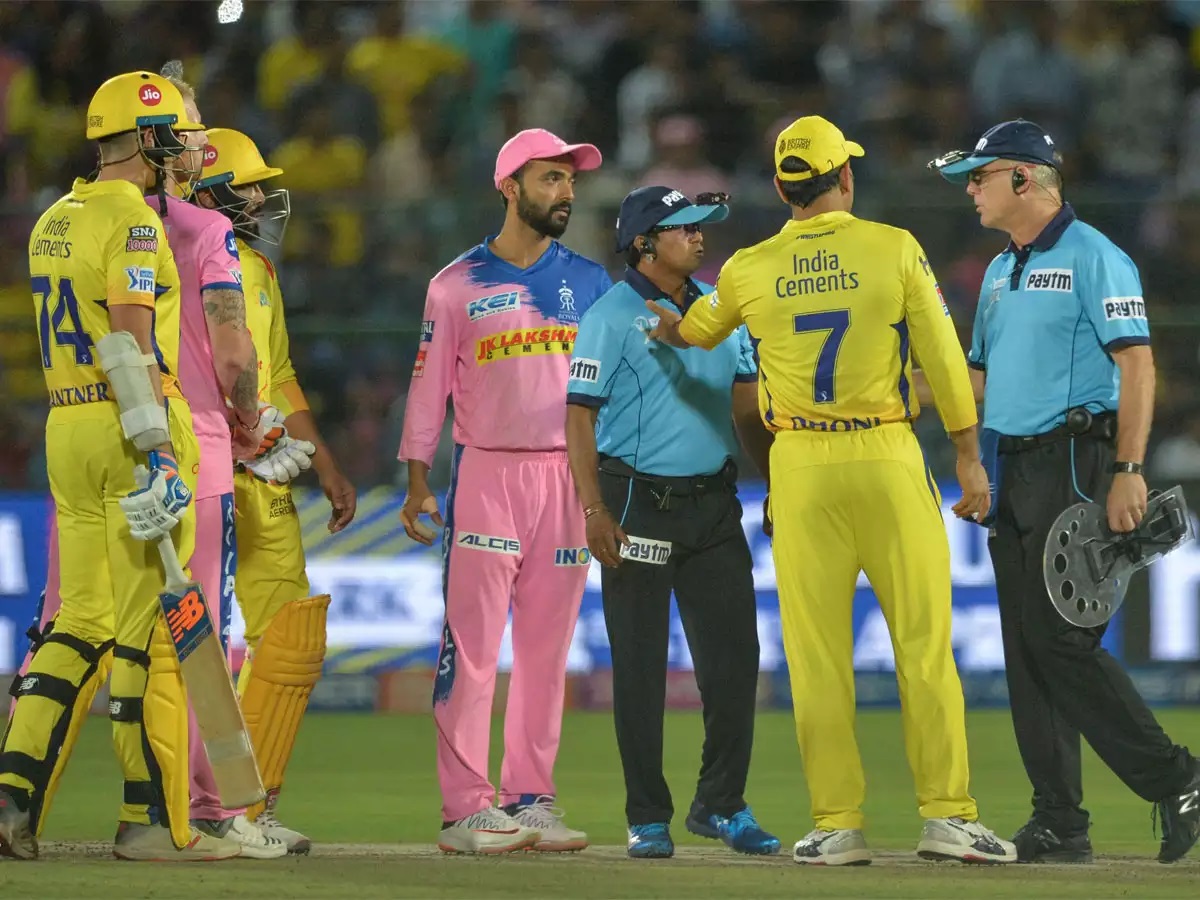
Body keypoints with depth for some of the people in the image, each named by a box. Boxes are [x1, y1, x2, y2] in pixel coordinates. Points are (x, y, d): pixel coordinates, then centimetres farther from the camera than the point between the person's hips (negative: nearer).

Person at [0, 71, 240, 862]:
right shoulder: (132, 220, -10)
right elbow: (131, 345, -19)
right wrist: (159, 456, -22)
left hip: (66, 428, 8)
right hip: (132, 427, -8)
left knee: (84, 621, 11)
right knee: (154, 625, -4)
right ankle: (154, 819, -3)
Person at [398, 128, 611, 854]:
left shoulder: (590, 282, 11)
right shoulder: (458, 285, 3)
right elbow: (429, 384, 3)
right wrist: (418, 480, -4)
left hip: (568, 475, 3)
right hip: (487, 470, -3)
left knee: (548, 646, 4)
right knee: (472, 641, -8)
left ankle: (530, 798, 10)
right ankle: (466, 808, -8)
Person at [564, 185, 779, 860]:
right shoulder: (612, 317, -6)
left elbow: (746, 400, 18)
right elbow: (579, 413, -10)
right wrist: (594, 510, -18)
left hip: (714, 501, 5)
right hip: (639, 500, -5)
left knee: (735, 653, 2)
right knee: (640, 663, -1)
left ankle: (722, 804, 13)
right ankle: (648, 818, 5)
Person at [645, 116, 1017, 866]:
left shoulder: (747, 270, 3)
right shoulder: (895, 249, -3)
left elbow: (697, 331, 22)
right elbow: (943, 357, -3)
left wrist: (669, 330, 47)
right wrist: (969, 459, 5)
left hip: (800, 469, 2)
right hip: (888, 460, -2)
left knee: (816, 654, 4)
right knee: (925, 642, 2)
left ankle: (837, 824, 4)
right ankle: (948, 816, 0)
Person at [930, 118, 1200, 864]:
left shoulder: (1093, 258, -8)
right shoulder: (1000, 274, 18)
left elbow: (1137, 364, -15)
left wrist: (1129, 473, -22)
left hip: (1074, 467, -9)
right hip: (1014, 471, 9)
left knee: (1063, 641, -15)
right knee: (1027, 648, 5)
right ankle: (1060, 823, 7)